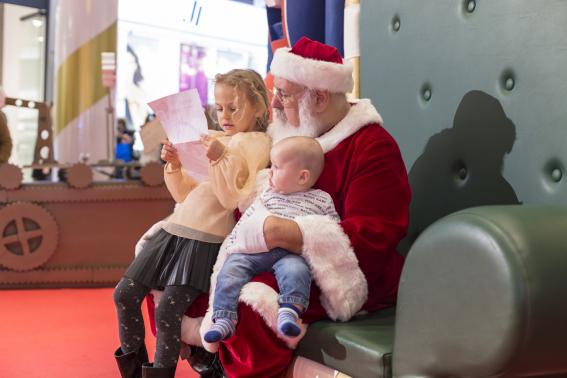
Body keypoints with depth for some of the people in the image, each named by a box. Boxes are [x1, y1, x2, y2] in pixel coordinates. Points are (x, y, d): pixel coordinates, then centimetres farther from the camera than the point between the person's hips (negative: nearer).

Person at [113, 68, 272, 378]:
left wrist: (220, 159, -21)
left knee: (167, 311, -17)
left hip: (206, 239, -7)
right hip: (176, 228, 7)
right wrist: (174, 166, 4)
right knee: (125, 294, 2)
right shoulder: (213, 139, 17)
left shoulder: (257, 143, -2)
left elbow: (232, 200, -12)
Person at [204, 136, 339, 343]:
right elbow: (246, 219, 27)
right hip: (249, 250, 3)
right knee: (230, 270, -19)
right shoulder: (268, 194, 25)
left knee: (295, 270, -35)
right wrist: (232, 242, 18)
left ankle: (289, 313, -44)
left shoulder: (321, 200, 15)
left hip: (288, 253, -3)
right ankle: (224, 320, -22)